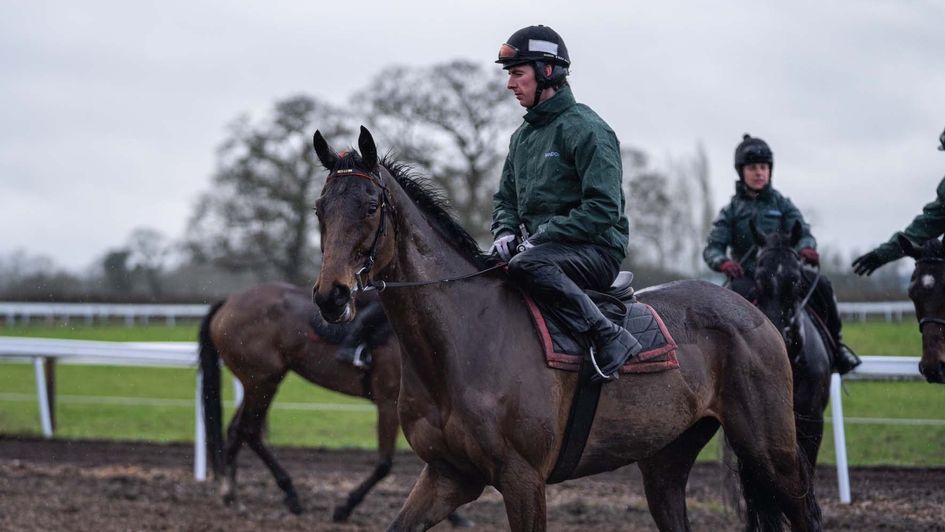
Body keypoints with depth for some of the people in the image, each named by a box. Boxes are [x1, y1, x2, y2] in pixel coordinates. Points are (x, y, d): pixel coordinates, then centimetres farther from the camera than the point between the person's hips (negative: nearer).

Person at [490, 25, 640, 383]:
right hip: (542, 250, 9)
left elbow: (603, 208, -18)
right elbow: (505, 199, 26)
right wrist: (505, 232, 3)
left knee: (526, 266, -37)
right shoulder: (522, 136, 17)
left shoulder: (585, 128, -10)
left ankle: (608, 339, -31)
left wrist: (541, 237, -20)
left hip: (596, 251, -8)